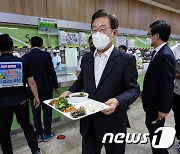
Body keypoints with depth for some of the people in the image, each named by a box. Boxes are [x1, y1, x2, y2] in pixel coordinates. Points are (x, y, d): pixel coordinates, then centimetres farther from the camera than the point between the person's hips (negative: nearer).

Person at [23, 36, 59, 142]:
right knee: (47, 111, 10)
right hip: (46, 88, -2)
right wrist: (56, 86, 2)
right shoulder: (46, 55, -9)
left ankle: (39, 134, 25)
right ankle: (47, 134, 20)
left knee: (36, 112, 14)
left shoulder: (25, 57, -1)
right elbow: (52, 72, -9)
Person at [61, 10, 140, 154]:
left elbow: (133, 89, -10)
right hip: (88, 124, 4)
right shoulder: (86, 59, 5)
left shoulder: (127, 59, -10)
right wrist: (70, 91, -4)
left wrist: (118, 101, -28)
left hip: (113, 124, -3)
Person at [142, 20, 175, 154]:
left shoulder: (165, 55, -25)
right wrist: (145, 91, 15)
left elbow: (167, 84, -24)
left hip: (158, 103, -9)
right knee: (151, 125, 25)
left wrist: (163, 109, -18)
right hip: (152, 99, 9)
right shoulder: (158, 52, 3)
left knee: (156, 131, 11)